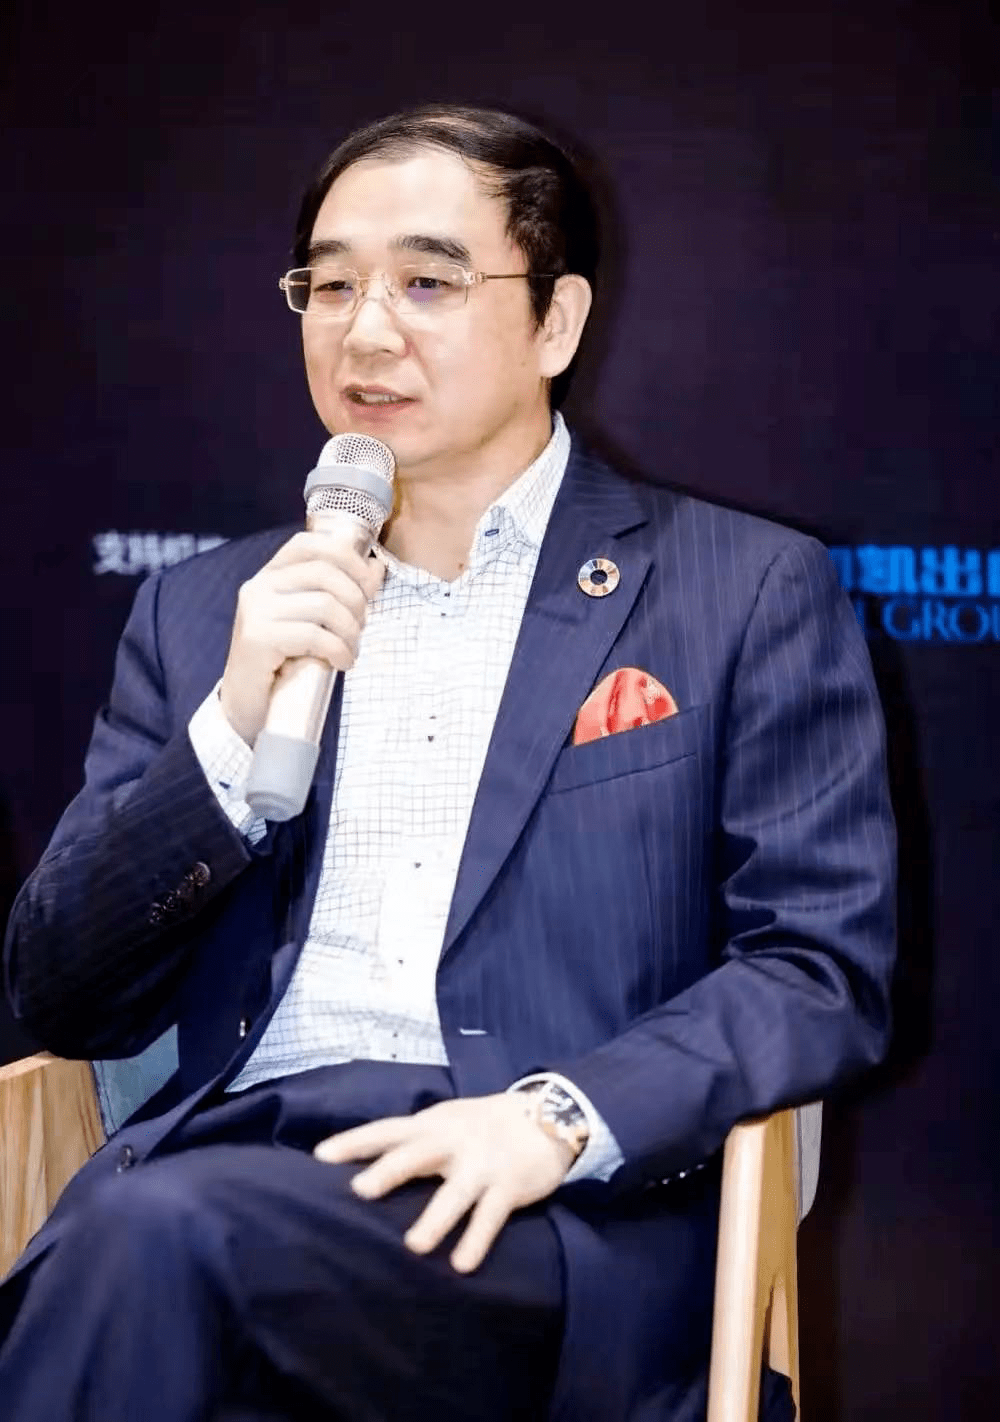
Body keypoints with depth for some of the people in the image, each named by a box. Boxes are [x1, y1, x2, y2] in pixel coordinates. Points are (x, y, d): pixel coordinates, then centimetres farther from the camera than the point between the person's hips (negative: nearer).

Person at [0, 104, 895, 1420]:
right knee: (132, 1237, -33)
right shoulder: (207, 608, 17)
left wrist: (559, 1115, -16)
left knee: (150, 1237, -31)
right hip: (237, 1156, 3)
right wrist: (232, 731, -4)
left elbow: (827, 971, 1)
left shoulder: (753, 593, 8)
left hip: (564, 1219, -3)